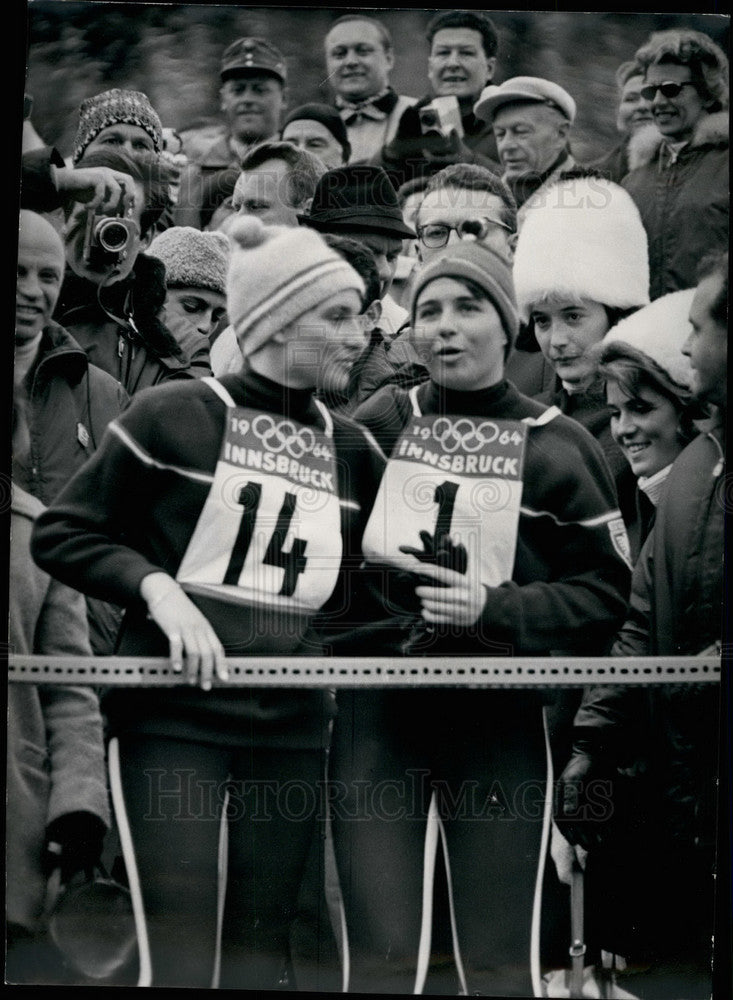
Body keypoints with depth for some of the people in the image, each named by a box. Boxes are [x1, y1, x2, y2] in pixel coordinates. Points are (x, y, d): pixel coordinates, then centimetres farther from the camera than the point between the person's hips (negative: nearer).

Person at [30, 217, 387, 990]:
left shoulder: (353, 449, 8)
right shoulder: (174, 415, -6)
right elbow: (61, 534, -3)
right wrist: (158, 587, -16)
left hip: (292, 723, 5)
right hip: (174, 714, -4)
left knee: (261, 943, 10)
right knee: (180, 950, -6)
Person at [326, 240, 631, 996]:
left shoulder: (556, 445, 0)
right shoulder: (380, 421, 7)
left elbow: (604, 594, -2)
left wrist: (493, 607, -15)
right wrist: (374, 566, -3)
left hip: (499, 715, -1)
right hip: (375, 713, 2)